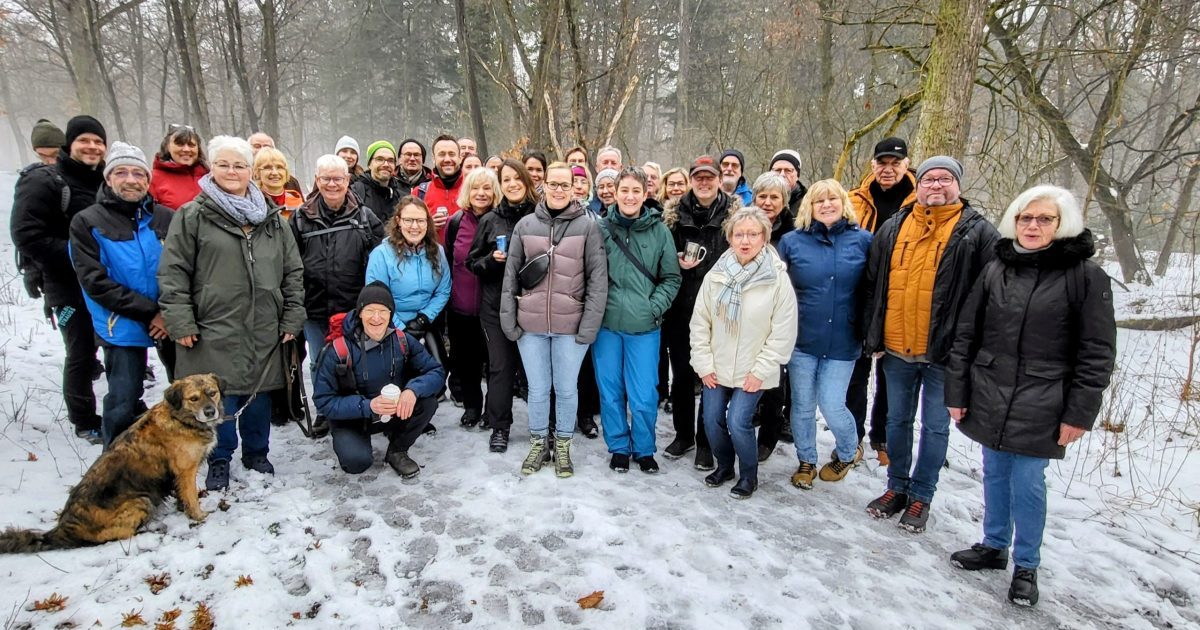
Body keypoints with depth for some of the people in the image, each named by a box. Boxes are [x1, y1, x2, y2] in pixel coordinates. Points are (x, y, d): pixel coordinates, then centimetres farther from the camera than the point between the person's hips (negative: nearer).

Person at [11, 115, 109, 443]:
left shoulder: (105, 180, 11)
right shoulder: (43, 181, -9)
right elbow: (27, 235, -16)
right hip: (68, 287, -6)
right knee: (81, 353, 1)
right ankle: (84, 421, 18)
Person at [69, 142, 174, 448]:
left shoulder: (166, 218, 2)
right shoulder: (86, 222, -3)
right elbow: (95, 282, -10)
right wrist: (150, 312, -16)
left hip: (172, 321, 2)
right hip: (123, 327, -2)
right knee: (123, 404, 2)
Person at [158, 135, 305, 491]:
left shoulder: (271, 217, 10)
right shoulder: (193, 215, 0)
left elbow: (293, 270, 11)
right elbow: (173, 272, -2)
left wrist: (292, 317, 5)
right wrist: (181, 322, -8)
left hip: (264, 330, 3)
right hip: (214, 328, -3)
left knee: (259, 394, 13)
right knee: (220, 398, 4)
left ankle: (257, 454, 31)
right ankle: (219, 461, 24)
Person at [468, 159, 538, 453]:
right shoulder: (490, 220, 6)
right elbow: (472, 262, 9)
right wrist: (491, 259, -10)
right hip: (496, 306, 1)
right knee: (501, 366, 5)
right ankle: (499, 427, 18)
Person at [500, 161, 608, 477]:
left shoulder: (587, 225, -3)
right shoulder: (525, 225, 4)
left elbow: (598, 278, -5)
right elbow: (511, 275, 6)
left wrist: (590, 323, -11)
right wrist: (508, 318, 2)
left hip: (570, 325, -2)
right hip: (530, 324, 2)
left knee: (566, 388, 11)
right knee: (537, 389, 13)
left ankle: (563, 445, 31)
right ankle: (538, 442, 33)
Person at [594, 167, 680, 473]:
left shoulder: (659, 231, 0)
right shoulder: (602, 228, 2)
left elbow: (671, 278, 4)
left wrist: (654, 308, -7)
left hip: (644, 326, -1)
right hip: (606, 323, 1)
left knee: (644, 396, 2)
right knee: (610, 391, 11)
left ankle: (644, 449, 26)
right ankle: (619, 447, 30)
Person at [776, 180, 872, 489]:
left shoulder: (863, 240, 0)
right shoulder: (791, 241, 0)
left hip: (842, 343, -1)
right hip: (801, 339, 1)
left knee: (832, 407, 1)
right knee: (802, 405, 10)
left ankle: (848, 452, 32)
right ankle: (806, 461, 33)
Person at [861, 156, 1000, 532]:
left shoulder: (977, 232, -3)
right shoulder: (893, 229, 7)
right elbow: (872, 285, 9)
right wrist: (873, 338, 5)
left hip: (945, 351, -3)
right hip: (896, 349, 3)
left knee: (935, 426, 9)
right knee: (898, 420, 15)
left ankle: (921, 497, 23)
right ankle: (897, 487, 31)